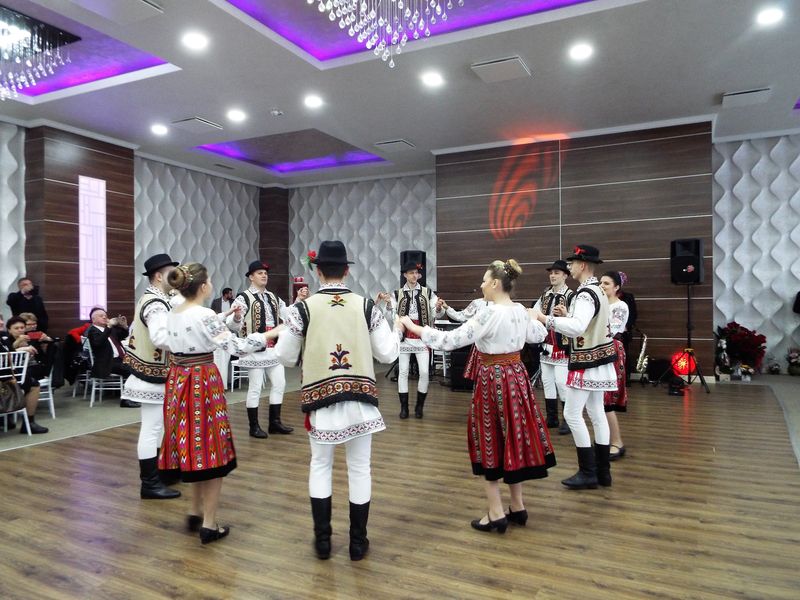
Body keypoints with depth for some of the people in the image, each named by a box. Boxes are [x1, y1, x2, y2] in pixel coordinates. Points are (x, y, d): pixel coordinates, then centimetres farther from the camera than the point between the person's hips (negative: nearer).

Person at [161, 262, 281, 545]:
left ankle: (196, 513, 31)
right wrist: (272, 333, -11)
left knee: (192, 449, 20)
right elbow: (237, 347, -18)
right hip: (203, 384, -8)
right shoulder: (205, 315, -18)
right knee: (211, 452, 3)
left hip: (179, 382, 8)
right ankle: (209, 525, 11)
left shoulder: (172, 314, 7)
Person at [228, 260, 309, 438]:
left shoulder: (273, 298, 12)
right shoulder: (244, 298, -10)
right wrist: (236, 317, -39)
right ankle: (254, 426, 13)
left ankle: (275, 422, 22)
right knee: (255, 387, 1)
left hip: (273, 349, 7)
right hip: (255, 349, -7)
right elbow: (233, 325, -17)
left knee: (279, 384, 10)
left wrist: (299, 300, 1)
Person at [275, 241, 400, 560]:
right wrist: (398, 329, 19)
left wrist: (283, 334, 21)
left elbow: (286, 357, 1)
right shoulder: (366, 306, -3)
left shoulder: (303, 307, -6)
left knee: (320, 465, 16)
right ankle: (358, 541, 22)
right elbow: (387, 353, 1)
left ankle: (322, 538, 23)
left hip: (320, 398, 0)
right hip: (360, 397, 1)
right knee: (359, 467, 11)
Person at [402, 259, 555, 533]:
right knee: (513, 438, 16)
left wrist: (413, 327, -15)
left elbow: (451, 339, -22)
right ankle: (517, 507, 26)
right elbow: (539, 335, 22)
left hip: (493, 380, -8)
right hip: (517, 376, 8)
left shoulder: (489, 314, -20)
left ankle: (496, 514, 11)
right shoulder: (521, 311, 4)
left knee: (491, 442, 4)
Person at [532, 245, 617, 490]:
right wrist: (567, 315, 10)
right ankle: (602, 470, 20)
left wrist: (543, 317, -33)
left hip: (586, 362, -10)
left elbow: (577, 328, -36)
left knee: (572, 414, -4)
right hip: (599, 360, 10)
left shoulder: (586, 294, -20)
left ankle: (588, 472, 3)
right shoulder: (597, 290, 12)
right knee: (597, 413, 13)